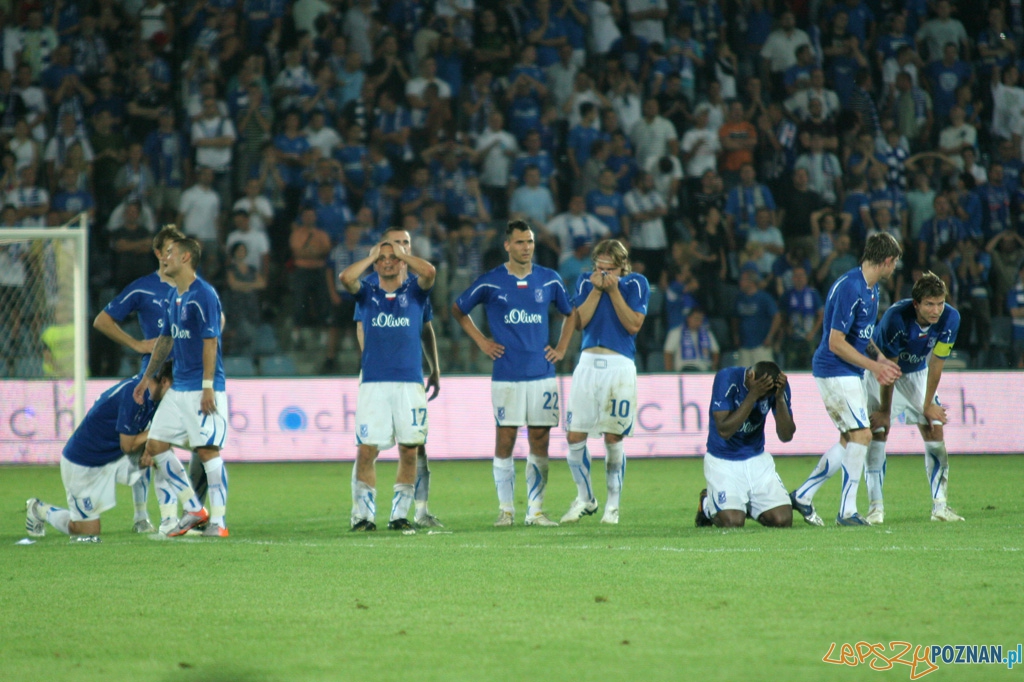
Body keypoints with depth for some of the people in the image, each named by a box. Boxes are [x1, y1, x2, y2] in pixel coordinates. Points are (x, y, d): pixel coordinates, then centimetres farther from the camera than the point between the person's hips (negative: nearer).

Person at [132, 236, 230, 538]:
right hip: (177, 387, 9)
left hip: (202, 389, -9)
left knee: (208, 451, -9)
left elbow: (210, 342, -16)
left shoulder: (204, 295, -12)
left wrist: (208, 387, -21)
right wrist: (148, 377, 26)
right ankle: (193, 510, 12)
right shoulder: (172, 297, 14)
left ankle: (217, 520, -4)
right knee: (154, 447, 5)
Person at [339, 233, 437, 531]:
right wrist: (372, 256, 4)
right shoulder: (367, 293, 11)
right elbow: (346, 277, -9)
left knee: (409, 450, 0)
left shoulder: (414, 291, 10)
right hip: (373, 383, 0)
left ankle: (400, 514, 10)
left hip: (409, 382, 0)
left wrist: (402, 253, 3)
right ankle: (363, 515, -1)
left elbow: (429, 272, -11)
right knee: (366, 450, -6)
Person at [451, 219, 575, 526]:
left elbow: (570, 313, 22)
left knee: (539, 442, 2)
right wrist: (481, 341, 7)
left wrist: (561, 348, 11)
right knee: (505, 440, -3)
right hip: (506, 375, -2)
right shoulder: (490, 282, 0)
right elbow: (458, 310, 13)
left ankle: (536, 510, 7)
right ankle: (505, 509, 4)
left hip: (542, 372, 2)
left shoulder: (549, 280, 7)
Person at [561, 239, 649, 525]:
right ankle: (585, 498, 15)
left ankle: (613, 503, 11)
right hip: (588, 363, 3)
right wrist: (597, 289, -10)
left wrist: (613, 290, -13)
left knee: (613, 438, -3)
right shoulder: (586, 281, 7)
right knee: (575, 435, -3)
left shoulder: (636, 284, 0)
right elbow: (579, 321, -1)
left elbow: (633, 324, -9)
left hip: (620, 365, -3)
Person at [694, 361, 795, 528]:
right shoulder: (727, 378, -20)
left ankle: (747, 505, 19)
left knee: (782, 520, -14)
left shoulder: (779, 385, -8)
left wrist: (780, 398, -26)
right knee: (732, 522, -22)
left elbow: (786, 436, -11)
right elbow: (724, 431, -28)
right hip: (723, 461, -4)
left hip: (757, 459, 4)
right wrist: (752, 396, -34)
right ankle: (708, 504, 13)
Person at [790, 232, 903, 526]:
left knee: (849, 441, 11)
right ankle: (847, 511, -8)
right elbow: (836, 343, -22)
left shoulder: (872, 289, 11)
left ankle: (803, 495, 19)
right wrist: (874, 366, -18)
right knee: (861, 434, -13)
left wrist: (881, 359, 7)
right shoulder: (849, 288, -21)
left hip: (850, 374, 10)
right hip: (835, 371, -10)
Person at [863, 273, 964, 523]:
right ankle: (875, 506, -14)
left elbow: (935, 365, -13)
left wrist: (928, 406, -7)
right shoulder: (895, 317, -35)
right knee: (878, 432, -16)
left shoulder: (950, 319, -24)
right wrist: (885, 411, -18)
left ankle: (940, 506, -1)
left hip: (917, 373, 4)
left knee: (935, 431, -6)